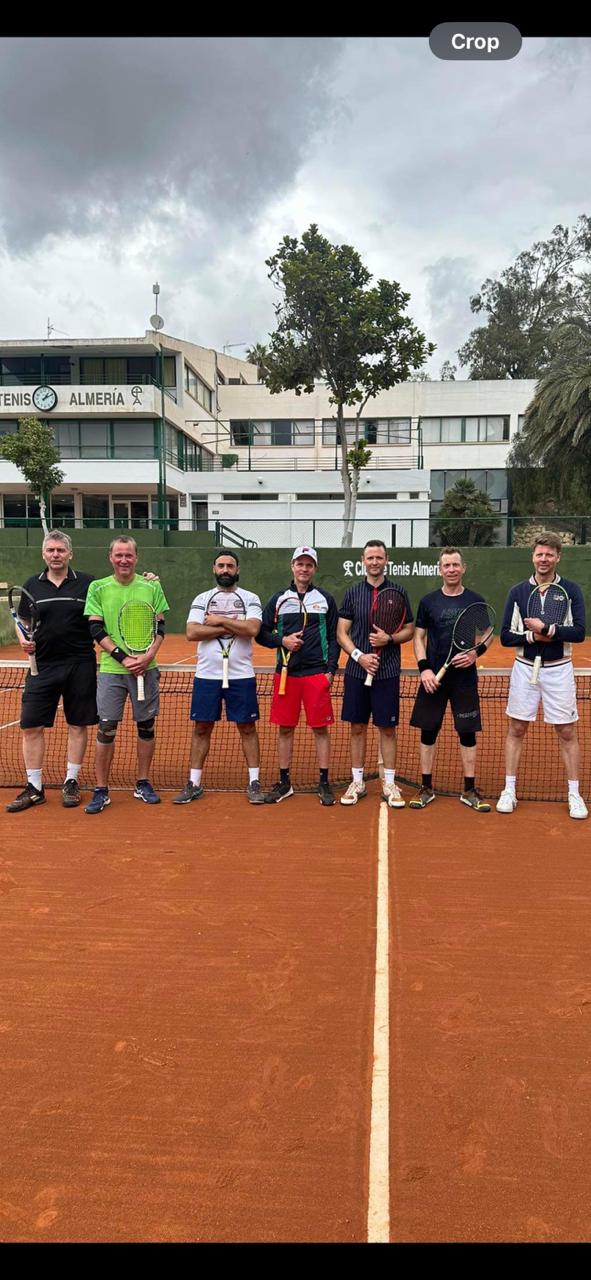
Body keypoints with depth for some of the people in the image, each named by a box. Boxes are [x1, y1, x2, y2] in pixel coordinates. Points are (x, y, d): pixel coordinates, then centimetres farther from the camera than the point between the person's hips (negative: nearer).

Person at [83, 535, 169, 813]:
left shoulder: (151, 586, 4)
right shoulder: (98, 587, 2)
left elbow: (159, 628, 3)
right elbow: (96, 630, -3)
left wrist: (147, 656, -14)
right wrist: (123, 657, -14)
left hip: (146, 668, 1)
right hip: (110, 669, -1)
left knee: (146, 725, 8)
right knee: (106, 727, -2)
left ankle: (143, 784, 23)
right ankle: (101, 790, 9)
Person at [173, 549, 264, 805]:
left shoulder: (250, 598, 3)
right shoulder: (201, 599, 7)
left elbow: (252, 629, -15)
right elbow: (192, 633, -8)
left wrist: (219, 620, -11)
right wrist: (232, 627, -12)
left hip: (241, 675, -1)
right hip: (207, 675, 1)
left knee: (247, 728, 4)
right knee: (201, 728, 6)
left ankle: (254, 783, 14)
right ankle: (194, 784, 16)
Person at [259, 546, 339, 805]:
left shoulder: (326, 599, 7)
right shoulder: (278, 599, 8)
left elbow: (334, 637, 5)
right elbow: (262, 634, 9)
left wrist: (331, 669, -4)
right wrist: (282, 641, -10)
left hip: (317, 673, -1)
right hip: (286, 673, 1)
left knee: (320, 728, 1)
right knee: (285, 728, 7)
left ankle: (324, 783, 12)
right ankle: (284, 783, 18)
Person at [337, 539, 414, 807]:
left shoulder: (398, 592, 3)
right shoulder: (352, 593, 5)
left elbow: (409, 630, 6)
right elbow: (341, 633, 3)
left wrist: (389, 638, -14)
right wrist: (359, 655, -12)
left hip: (387, 672, -1)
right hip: (356, 671, 1)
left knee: (387, 728, 4)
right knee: (357, 727, 7)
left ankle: (389, 784, 15)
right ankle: (357, 782, 19)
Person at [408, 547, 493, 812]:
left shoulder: (476, 601, 2)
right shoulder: (428, 601, 3)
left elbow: (488, 635, 8)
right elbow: (419, 637, 6)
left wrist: (476, 653, -13)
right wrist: (423, 668, -7)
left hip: (465, 678, 0)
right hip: (433, 677, 1)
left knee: (467, 733, 4)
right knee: (428, 731, 5)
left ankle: (469, 790, 16)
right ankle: (426, 788, 18)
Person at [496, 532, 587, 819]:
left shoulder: (571, 590, -3)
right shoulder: (517, 592, 1)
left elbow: (579, 632, -14)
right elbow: (505, 637, -2)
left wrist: (547, 629, -23)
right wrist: (532, 636, -17)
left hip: (559, 670, -1)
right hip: (525, 668, 1)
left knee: (567, 732, 5)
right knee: (516, 730, 6)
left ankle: (574, 795, 17)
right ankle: (509, 791, 15)